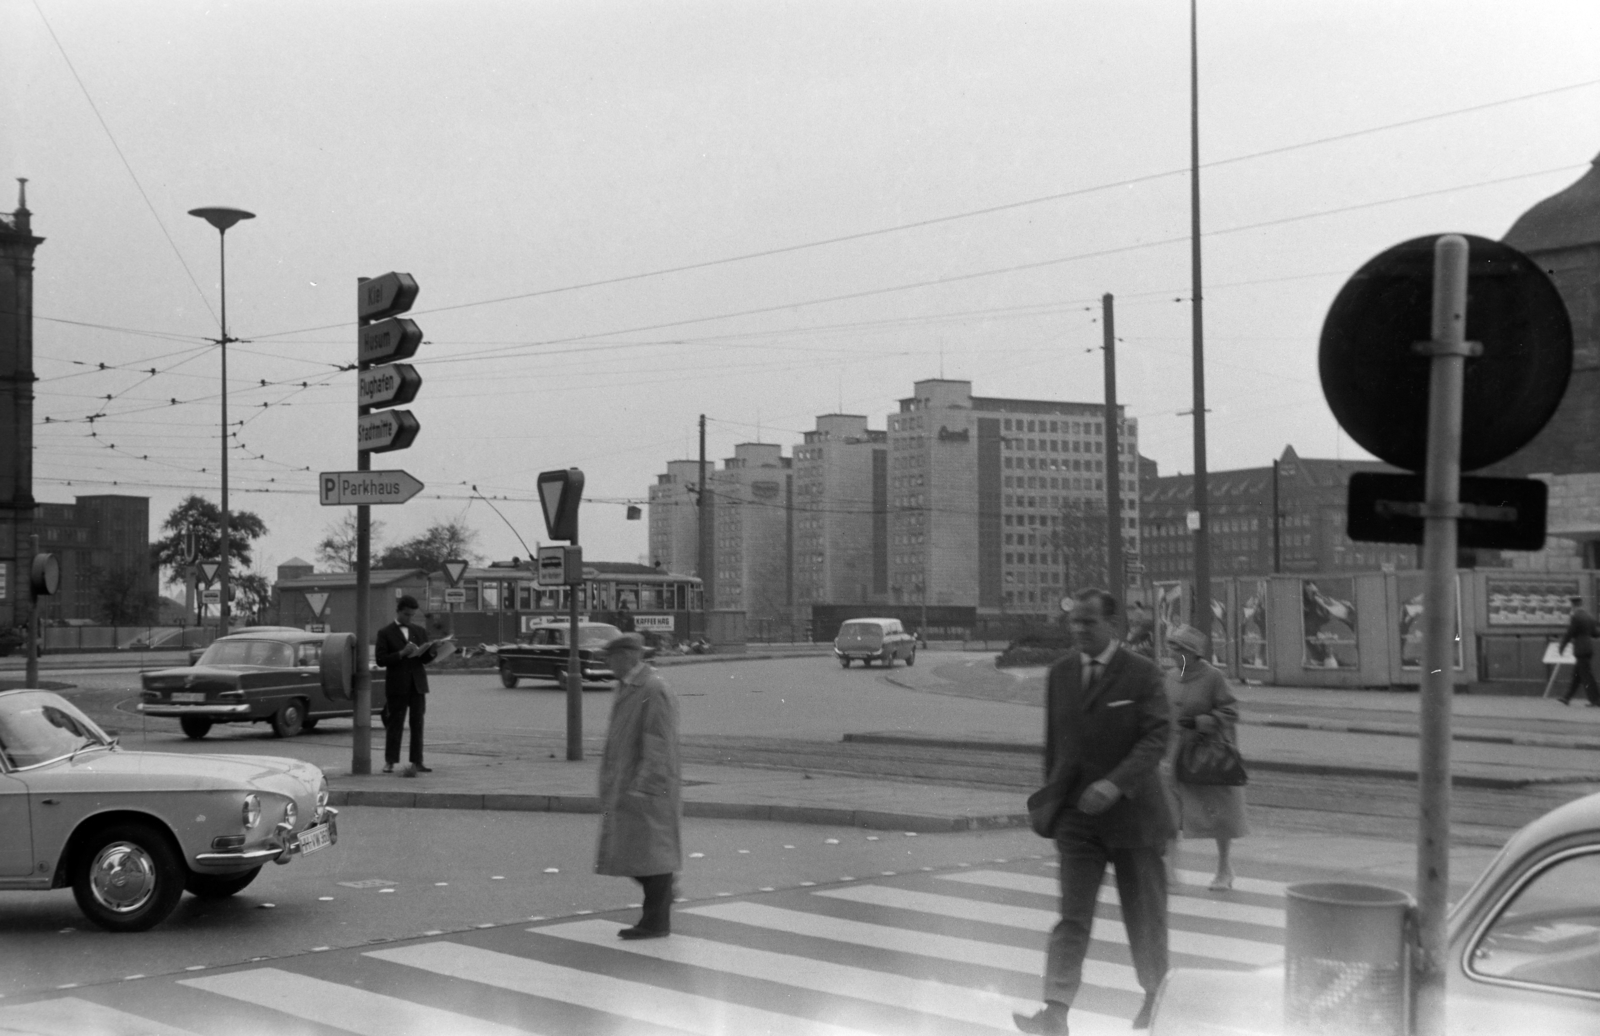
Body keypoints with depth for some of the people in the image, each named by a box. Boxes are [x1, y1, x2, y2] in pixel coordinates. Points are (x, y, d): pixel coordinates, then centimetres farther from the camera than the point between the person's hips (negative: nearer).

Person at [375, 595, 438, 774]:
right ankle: (390, 761, 4)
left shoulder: (420, 631, 14)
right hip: (397, 685, -4)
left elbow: (425, 658, 13)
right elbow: (380, 659, -8)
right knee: (395, 724, -1)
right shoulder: (385, 633, 1)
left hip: (417, 684, 4)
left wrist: (431, 652, -9)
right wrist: (402, 653, -19)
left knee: (417, 724, 3)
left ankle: (417, 762, 6)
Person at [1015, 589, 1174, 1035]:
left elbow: (1158, 736, -14)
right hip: (1076, 814, 3)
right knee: (1071, 918, -7)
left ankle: (1155, 995, 32)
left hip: (1131, 811, -3)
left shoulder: (1142, 673, -7)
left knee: (1145, 915, 10)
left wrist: (1116, 784, -25)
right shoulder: (1060, 673, 7)